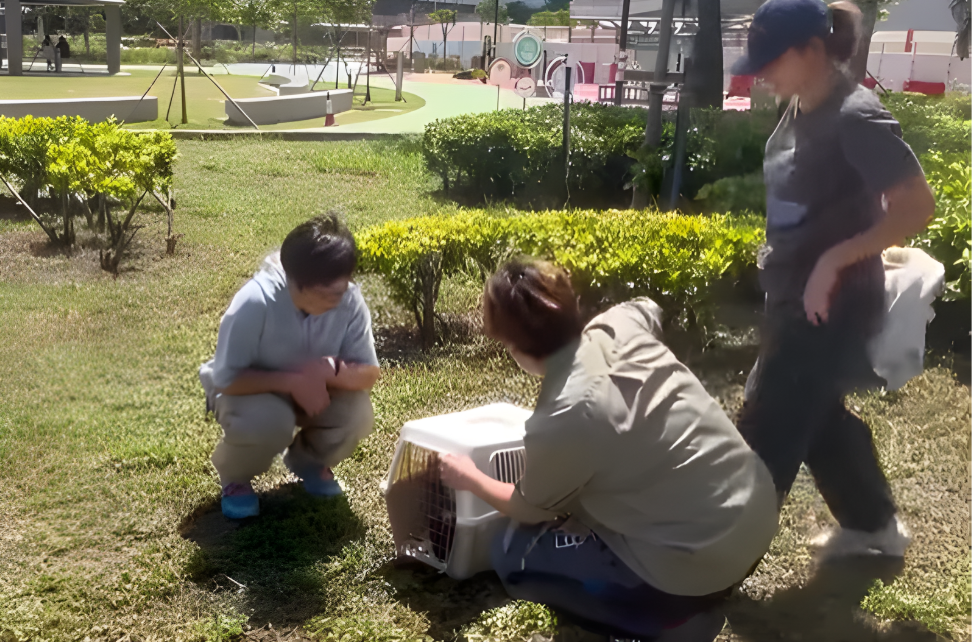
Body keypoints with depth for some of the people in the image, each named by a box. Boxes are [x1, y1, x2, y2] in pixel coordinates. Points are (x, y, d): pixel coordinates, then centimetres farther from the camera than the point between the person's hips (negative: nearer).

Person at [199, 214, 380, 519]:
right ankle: (235, 477, -1)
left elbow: (369, 374, -18)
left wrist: (331, 370, -38)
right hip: (247, 389, -3)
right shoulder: (255, 301, -35)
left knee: (357, 413, -26)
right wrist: (291, 381, -39)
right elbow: (226, 379, -29)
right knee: (268, 420, -37)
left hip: (311, 389, 3)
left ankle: (309, 459, 9)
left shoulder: (350, 301, -24)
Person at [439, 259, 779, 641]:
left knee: (512, 556, 3)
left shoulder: (560, 421, -22)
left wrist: (470, 479, 19)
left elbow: (531, 510, 0)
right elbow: (648, 307, 25)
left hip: (700, 565, -8)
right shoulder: (622, 325, -4)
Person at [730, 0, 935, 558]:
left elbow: (918, 206, -22)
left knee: (768, 431, -1)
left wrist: (834, 259, -24)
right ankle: (875, 526, 39)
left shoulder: (856, 118, -20)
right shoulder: (801, 111, 5)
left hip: (830, 304, -9)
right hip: (794, 296, 9)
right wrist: (779, 252, 9)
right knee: (819, 418, 21)